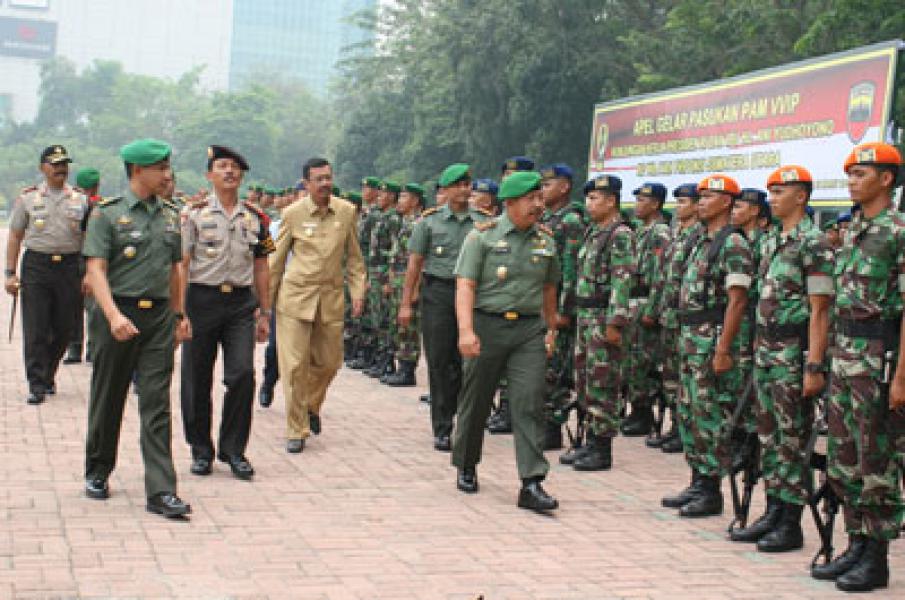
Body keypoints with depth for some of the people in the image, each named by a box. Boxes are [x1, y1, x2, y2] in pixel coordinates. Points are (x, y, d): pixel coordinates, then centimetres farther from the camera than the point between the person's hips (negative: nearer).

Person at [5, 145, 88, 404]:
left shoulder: (80, 199, 8)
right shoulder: (27, 198, 5)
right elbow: (15, 236, 7)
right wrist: (11, 273, 1)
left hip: (70, 266, 2)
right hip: (36, 266, -1)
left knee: (64, 328, 6)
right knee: (35, 329, -5)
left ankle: (48, 374, 28)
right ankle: (37, 385, 0)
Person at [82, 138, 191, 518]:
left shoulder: (170, 216, 12)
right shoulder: (107, 214, -5)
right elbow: (96, 269, -12)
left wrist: (179, 315, 17)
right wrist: (114, 315, -23)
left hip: (159, 317, 4)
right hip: (118, 315, -3)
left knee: (157, 404, -1)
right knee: (108, 399, 10)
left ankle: (161, 490, -3)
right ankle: (97, 472, 29)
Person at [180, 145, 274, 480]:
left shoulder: (255, 218, 9)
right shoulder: (194, 215, 0)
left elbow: (260, 268, 14)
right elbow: (181, 265, -3)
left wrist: (264, 314, 11)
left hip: (241, 303, 2)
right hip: (202, 299, -2)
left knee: (242, 374, -9)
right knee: (197, 380, 4)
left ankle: (233, 449, 6)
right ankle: (201, 450, 20)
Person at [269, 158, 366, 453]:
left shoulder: (347, 211, 3)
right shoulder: (293, 213, -3)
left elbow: (354, 256, 12)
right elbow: (276, 259, 5)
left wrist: (358, 291, 4)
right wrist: (266, 301, 6)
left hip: (331, 298, 3)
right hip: (295, 296, -2)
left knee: (329, 362, 10)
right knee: (294, 365, -4)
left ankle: (311, 406, 39)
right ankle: (296, 431, 6)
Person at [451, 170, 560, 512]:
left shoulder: (545, 241, 10)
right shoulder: (483, 236, -4)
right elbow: (465, 285, -11)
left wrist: (552, 328, 26)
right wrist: (466, 330, -22)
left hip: (529, 330, 3)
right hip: (488, 326, -2)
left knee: (530, 403, -7)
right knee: (476, 402, 9)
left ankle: (532, 485, -9)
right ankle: (466, 468, 30)